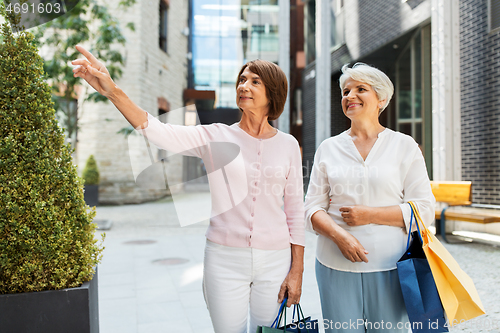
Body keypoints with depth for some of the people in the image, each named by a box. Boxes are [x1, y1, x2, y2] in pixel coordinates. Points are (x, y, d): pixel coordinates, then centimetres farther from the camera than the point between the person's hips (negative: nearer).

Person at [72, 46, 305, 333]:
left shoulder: (288, 145, 2)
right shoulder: (215, 137, -2)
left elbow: (295, 212, 4)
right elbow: (159, 133, -17)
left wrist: (297, 270, 1)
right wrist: (113, 91, -31)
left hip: (274, 261, 1)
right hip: (225, 258, -1)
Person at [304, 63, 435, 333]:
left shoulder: (405, 146, 3)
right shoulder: (328, 148, 8)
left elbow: (424, 209, -2)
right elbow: (312, 208, 4)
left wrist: (369, 215, -13)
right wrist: (339, 234, -15)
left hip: (390, 266, -1)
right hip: (336, 267, 1)